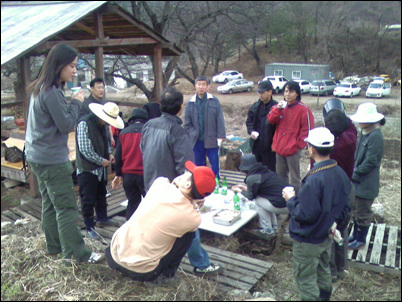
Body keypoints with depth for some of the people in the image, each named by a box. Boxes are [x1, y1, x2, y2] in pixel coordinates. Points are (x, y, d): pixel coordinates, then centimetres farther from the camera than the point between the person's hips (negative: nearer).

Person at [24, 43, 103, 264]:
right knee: (66, 208, -3)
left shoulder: (41, 89, 10)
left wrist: (73, 103, 5)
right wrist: (76, 103, -9)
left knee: (50, 204, 18)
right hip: (52, 160, -10)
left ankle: (54, 246, 30)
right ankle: (76, 253, 6)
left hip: (39, 157, 10)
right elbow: (66, 125, -18)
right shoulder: (51, 93, -21)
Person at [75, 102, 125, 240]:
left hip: (100, 168, 9)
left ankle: (102, 219, 41)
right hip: (87, 169, -9)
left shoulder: (103, 124, 4)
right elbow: (85, 149, -25)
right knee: (88, 200, 2)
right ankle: (89, 228, 15)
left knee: (101, 194, 23)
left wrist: (109, 153, 2)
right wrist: (101, 161, -18)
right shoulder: (84, 123, -22)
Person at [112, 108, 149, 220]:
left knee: (132, 203, 15)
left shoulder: (124, 132, 5)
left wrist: (118, 174, 17)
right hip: (145, 175, -3)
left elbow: (118, 156, 8)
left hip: (127, 175, 4)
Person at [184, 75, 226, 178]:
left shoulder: (214, 101, -4)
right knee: (199, 165, 13)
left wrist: (220, 137, -7)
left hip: (211, 140, -2)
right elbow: (187, 124, 5)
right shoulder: (190, 103, 1)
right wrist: (194, 135, -5)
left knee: (215, 164, 7)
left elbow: (220, 120, -2)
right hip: (197, 141, 2)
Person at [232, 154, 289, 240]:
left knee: (258, 200, 7)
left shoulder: (252, 178, -10)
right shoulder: (266, 171, 14)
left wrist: (239, 190, 23)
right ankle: (274, 228, 28)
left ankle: (267, 231, 12)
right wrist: (245, 188, 35)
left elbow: (250, 196, 7)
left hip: (283, 207, -9)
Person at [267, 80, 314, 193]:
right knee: (280, 176, 19)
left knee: (294, 178, 3)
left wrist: (299, 144, -11)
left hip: (293, 149, -6)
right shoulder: (281, 105, 8)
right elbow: (271, 120, 0)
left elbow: (307, 129, -10)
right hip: (280, 147, 7)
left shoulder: (303, 109, -11)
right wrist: (278, 109, -16)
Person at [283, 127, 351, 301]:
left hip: (308, 241, -8)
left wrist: (291, 200, -12)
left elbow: (305, 214, -27)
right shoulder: (341, 174, -6)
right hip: (328, 236, 8)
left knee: (305, 278, 10)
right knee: (323, 271, 27)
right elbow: (344, 208, 4)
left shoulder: (314, 180, -32)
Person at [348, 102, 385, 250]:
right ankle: (355, 234, 38)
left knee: (363, 213, 7)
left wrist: (355, 174, -15)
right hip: (357, 180, 9)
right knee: (356, 209, 21)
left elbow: (370, 161, -23)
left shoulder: (375, 136, -22)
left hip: (366, 183, -9)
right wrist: (353, 173, 5)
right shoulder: (364, 133, 5)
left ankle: (361, 239, 23)